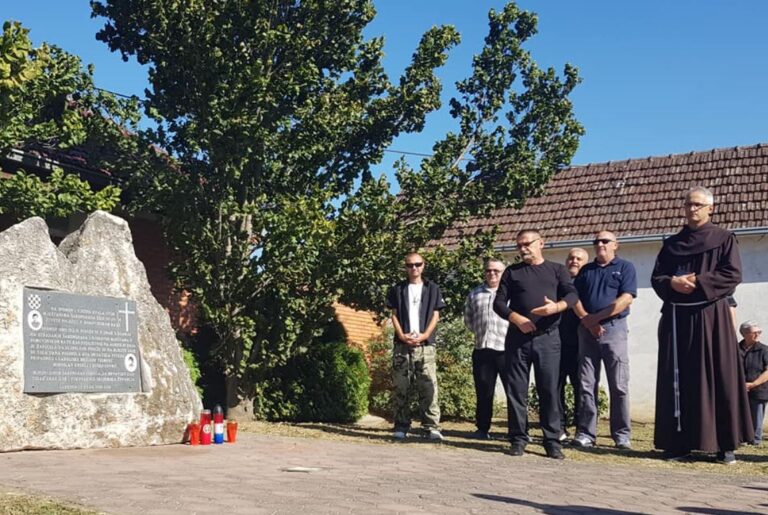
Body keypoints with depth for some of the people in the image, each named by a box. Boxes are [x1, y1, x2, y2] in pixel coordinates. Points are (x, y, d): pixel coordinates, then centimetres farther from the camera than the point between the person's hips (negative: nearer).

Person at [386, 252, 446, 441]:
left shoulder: (432, 289, 10)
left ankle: (431, 427, -6)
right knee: (401, 387, 1)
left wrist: (424, 335, -8)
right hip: (402, 344, 1)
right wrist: (402, 335, -8)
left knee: (428, 386, -7)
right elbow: (394, 315, 8)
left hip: (425, 345, -1)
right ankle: (401, 426, 6)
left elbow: (435, 316, 6)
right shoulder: (398, 289, 12)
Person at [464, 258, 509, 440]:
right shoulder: (474, 294, 16)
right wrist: (479, 332, 13)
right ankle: (483, 429, 18)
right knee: (483, 392, 9)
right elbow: (468, 318, 23)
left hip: (506, 349, -4)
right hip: (482, 349, 4)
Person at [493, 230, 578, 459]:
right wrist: (517, 319, -11)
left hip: (548, 337, -1)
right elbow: (499, 303, 7)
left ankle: (552, 441, 3)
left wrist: (557, 307, -22)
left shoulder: (557, 270, 13)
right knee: (516, 389, 1)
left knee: (549, 390, -3)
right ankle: (518, 439, 9)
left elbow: (572, 295, 0)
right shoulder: (512, 271, 15)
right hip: (517, 337, 1)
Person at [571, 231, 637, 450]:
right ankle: (586, 433, 7)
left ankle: (622, 435, 4)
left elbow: (626, 298, -8)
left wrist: (596, 317, -11)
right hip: (587, 331, 4)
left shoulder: (625, 267, 5)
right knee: (586, 385, 3)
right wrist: (587, 320, -10)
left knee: (619, 386, -2)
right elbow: (575, 298, 8)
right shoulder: (586, 270, 17)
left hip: (613, 328, -4)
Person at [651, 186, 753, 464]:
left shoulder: (724, 239, 5)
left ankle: (725, 444, 2)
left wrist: (698, 281, -15)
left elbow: (733, 274, -6)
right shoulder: (671, 244, 15)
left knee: (718, 378, -3)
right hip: (677, 318, 3)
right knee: (677, 380, 1)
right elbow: (656, 277, 10)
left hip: (712, 317, -3)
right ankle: (679, 442, 6)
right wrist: (673, 283, -11)